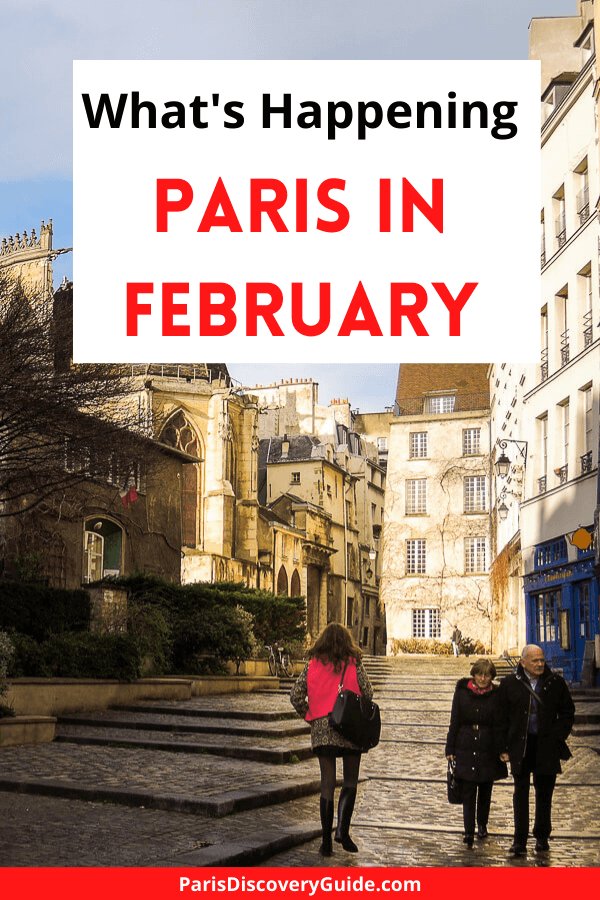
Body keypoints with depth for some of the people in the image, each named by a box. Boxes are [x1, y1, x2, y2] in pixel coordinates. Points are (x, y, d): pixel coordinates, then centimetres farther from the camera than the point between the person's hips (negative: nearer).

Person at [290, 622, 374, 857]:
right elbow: (368, 693, -3)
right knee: (350, 781, 10)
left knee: (327, 783, 7)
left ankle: (326, 839, 6)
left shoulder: (313, 664, 3)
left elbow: (296, 695, 0)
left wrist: (309, 715, 13)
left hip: (321, 730, 2)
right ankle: (342, 829, -6)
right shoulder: (353, 663, -2)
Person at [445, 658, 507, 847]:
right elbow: (454, 721, 1)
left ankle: (482, 825, 30)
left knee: (485, 789, 13)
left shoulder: (496, 695, -2)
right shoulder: (462, 691, -2)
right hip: (465, 749, -1)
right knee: (468, 791, -6)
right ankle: (469, 831, -9)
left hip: (488, 749, 1)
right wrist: (450, 749, 0)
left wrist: (501, 751, -6)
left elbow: (499, 725, 0)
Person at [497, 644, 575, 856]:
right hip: (520, 746, -1)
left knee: (544, 794, 11)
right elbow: (503, 718, 3)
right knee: (521, 793, 2)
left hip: (547, 746, 1)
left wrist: (558, 737, -1)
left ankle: (542, 837, 24)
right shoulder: (509, 684, -1)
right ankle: (520, 841, 6)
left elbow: (567, 712, 9)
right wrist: (505, 748, -1)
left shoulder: (556, 682, 0)